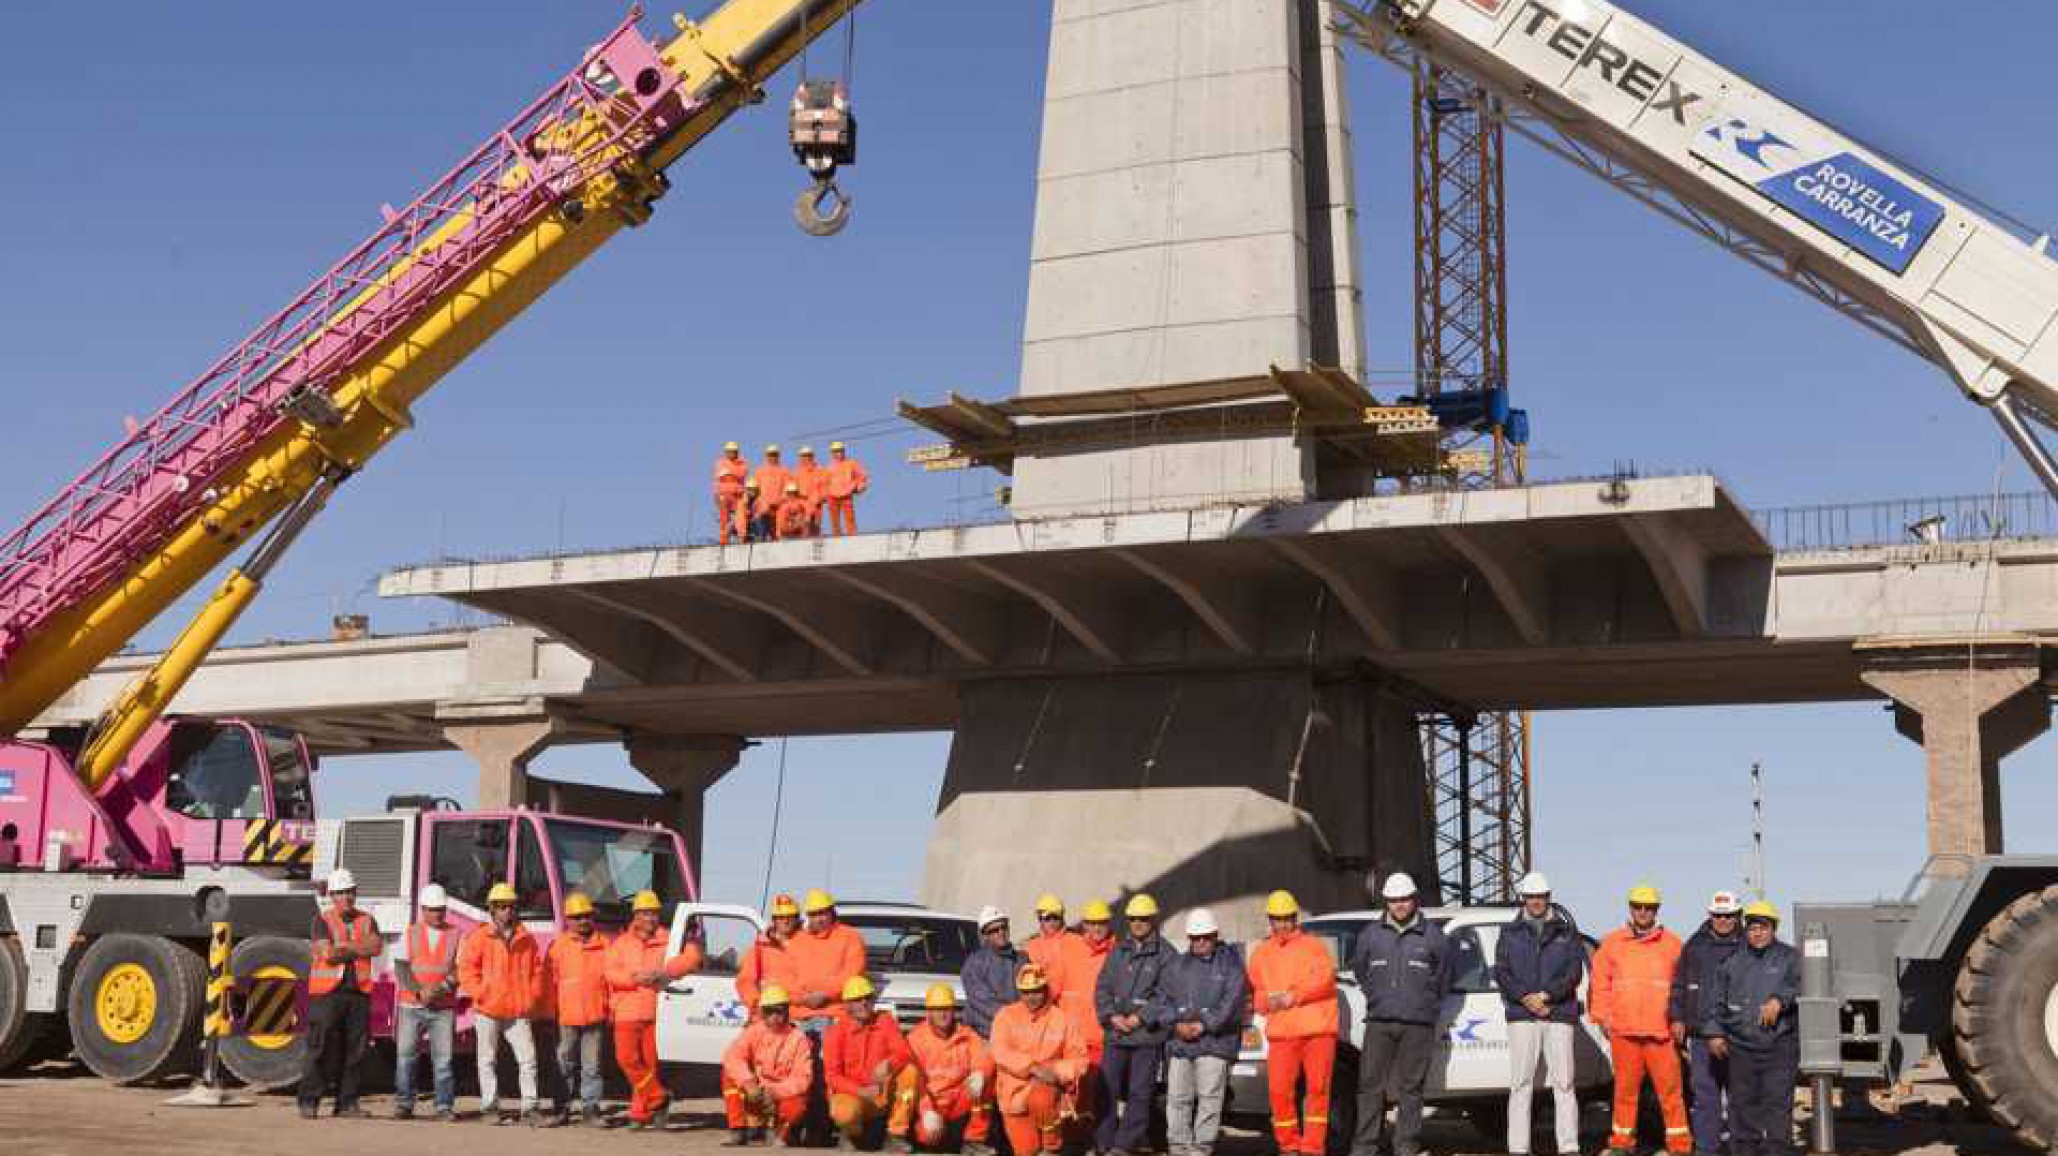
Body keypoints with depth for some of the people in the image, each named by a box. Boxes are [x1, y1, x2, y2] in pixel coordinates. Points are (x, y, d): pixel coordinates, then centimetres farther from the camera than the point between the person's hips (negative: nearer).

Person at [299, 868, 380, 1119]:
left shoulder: (367, 921, 13)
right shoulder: (322, 921, 3)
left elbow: (376, 947, -5)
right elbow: (327, 954, -12)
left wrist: (343, 948, -8)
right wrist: (359, 950, -3)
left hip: (358, 992, 3)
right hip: (327, 993, -3)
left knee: (354, 1049, 3)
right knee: (320, 1049, -4)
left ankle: (347, 1102, 9)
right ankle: (309, 1101, 0)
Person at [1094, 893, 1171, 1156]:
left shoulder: (1166, 955, -1)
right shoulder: (1118, 953, 14)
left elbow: (1166, 995, -8)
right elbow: (1102, 988, 12)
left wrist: (1139, 1018, -14)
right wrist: (1111, 1016, -4)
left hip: (1148, 1034, -4)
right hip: (1115, 1033, 4)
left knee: (1139, 1092, -2)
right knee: (1108, 1089, 4)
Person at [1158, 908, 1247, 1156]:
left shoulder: (1230, 961, 4)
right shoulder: (1176, 965, 17)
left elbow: (1233, 1000, -6)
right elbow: (1163, 999, 11)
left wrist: (1204, 1025, -12)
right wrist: (1177, 1024, -7)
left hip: (1215, 1041, -4)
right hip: (1179, 1042, 4)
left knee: (1209, 1096, -8)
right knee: (1178, 1098, 4)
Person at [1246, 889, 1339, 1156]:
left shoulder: (1312, 945, 10)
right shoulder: (1261, 953, 19)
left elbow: (1325, 976, -6)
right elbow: (1254, 992, 17)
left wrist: (1294, 996, -14)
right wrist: (1268, 1000, -5)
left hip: (1318, 1027, -2)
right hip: (1281, 1031, 3)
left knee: (1317, 1087, -3)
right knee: (1279, 1089, -3)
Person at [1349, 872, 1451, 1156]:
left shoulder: (1432, 935, 6)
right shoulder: (1370, 934, 9)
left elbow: (1443, 975, 17)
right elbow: (1359, 969, 21)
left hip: (1417, 1025, -1)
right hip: (1379, 1022, 1)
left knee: (1410, 1087, 1)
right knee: (1370, 1084, -1)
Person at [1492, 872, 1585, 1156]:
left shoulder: (1567, 932, 11)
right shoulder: (1510, 933, 13)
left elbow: (1575, 971, 1)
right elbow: (1501, 973, 4)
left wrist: (1546, 995, -12)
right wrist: (1526, 998, -11)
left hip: (1560, 1015, 0)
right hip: (1521, 1016, 1)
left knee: (1563, 1083, -3)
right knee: (1520, 1084, -1)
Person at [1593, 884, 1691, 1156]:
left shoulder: (1672, 944, 8)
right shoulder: (1612, 943, 10)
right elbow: (1600, 983, 11)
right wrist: (1603, 1016, 5)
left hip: (1661, 1030, -1)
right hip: (1623, 1030, 1)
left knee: (1669, 1086, -3)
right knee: (1625, 1087, 6)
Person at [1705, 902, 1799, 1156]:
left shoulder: (1789, 959, 5)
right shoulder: (1733, 963, 15)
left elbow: (1800, 987, -12)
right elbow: (1718, 1001, 19)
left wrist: (1779, 1001, -29)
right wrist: (1715, 1032, 9)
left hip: (1780, 1046, -3)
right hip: (1741, 1047, 4)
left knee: (1777, 1102, -7)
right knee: (1742, 1103, 8)